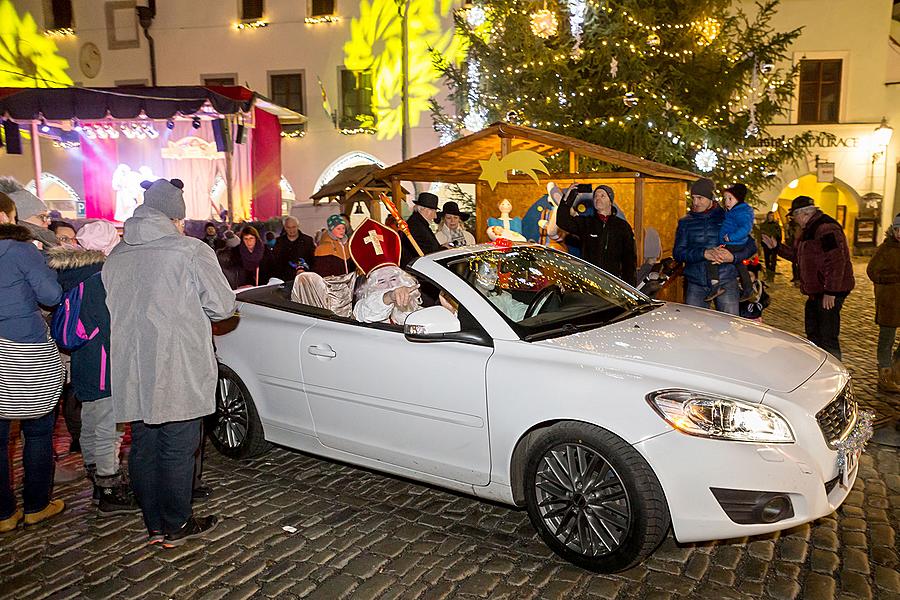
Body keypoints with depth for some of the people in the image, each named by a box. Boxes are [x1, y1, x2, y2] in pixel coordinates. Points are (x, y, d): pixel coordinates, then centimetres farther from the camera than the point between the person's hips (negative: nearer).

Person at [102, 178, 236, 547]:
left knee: (143, 448, 14)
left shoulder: (116, 257, 7)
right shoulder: (191, 251, -11)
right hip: (178, 374, -6)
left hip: (131, 375, 6)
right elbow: (222, 306, -9)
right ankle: (176, 526, 18)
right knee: (178, 451, 6)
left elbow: (111, 310, 14)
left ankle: (154, 526, 26)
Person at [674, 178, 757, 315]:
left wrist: (733, 257, -15)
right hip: (696, 284, 1)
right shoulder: (685, 222, 9)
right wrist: (704, 253, -19)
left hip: (725, 283, -1)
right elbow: (678, 252, -2)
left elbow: (751, 246, 6)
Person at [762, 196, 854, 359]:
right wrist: (777, 247, 15)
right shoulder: (809, 230, 15)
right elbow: (797, 255, 25)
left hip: (830, 292, -11)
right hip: (816, 291, 11)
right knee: (813, 333, 20)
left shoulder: (826, 229, -20)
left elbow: (836, 262, -26)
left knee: (828, 338, -10)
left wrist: (830, 292, -27)